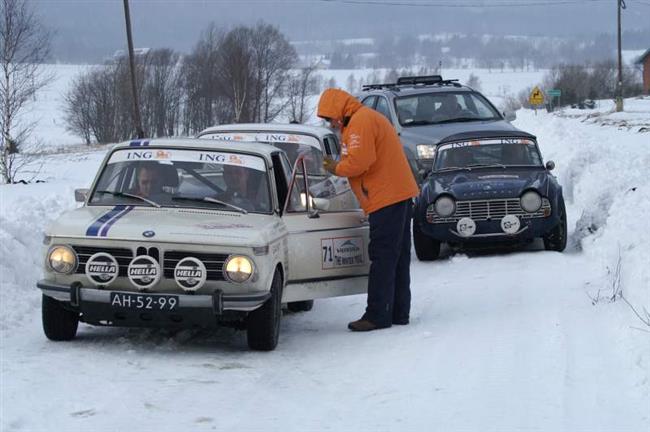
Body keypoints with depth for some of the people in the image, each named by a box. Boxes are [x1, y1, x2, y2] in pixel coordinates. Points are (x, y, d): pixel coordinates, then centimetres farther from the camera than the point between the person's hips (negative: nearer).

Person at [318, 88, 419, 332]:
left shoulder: (360, 122, -12)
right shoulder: (368, 118, 22)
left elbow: (360, 160, -21)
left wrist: (337, 169, -5)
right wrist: (339, 167, 8)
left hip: (387, 199, -11)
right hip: (400, 195, 11)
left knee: (383, 259, -9)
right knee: (397, 258, 12)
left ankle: (378, 316, -8)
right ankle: (398, 312, 17)